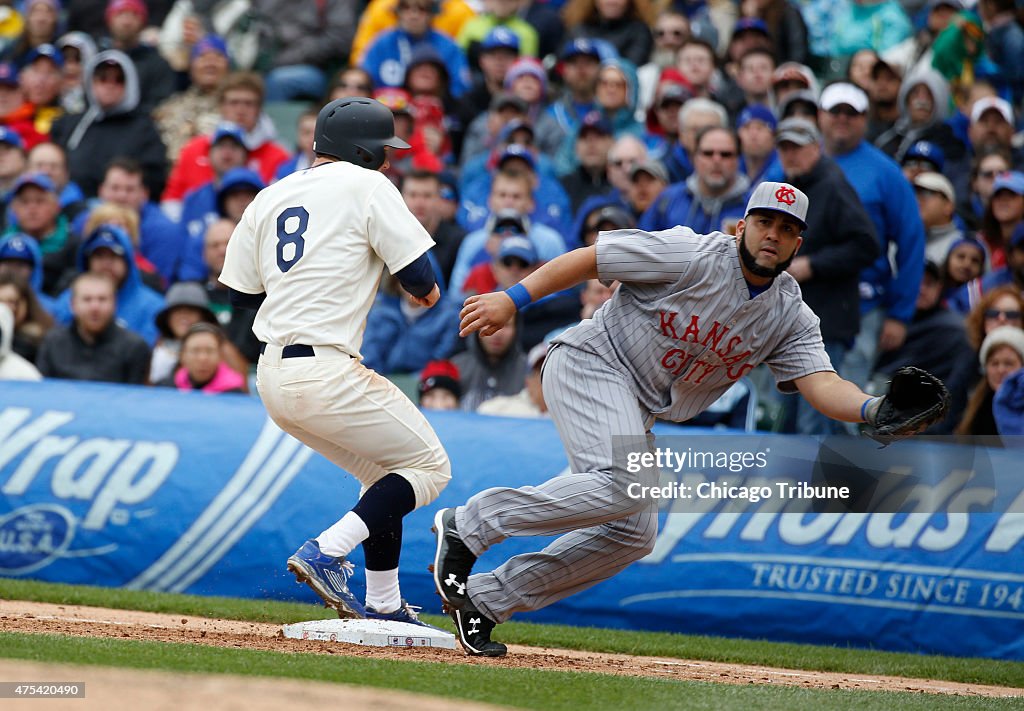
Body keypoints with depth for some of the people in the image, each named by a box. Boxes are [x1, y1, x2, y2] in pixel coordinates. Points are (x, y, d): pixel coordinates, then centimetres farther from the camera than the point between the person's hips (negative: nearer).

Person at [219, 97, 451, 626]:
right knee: (428, 466, 4)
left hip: (271, 375, 8)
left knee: (385, 472, 23)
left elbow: (240, 291, 16)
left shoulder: (268, 198, 15)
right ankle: (326, 552, -12)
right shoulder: (366, 186, -3)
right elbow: (422, 283, -8)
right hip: (327, 372, -8)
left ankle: (383, 605, 21)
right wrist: (428, 290, 15)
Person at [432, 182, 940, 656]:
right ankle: (469, 524, -19)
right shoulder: (696, 257, -16)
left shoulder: (792, 317, 1)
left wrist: (874, 410, -34)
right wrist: (512, 299, -20)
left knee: (633, 534, 3)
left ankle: (488, 597, 10)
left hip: (638, 413, 8)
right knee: (627, 484, -29)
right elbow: (590, 258, -14)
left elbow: (822, 385, -13)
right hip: (591, 363, -8)